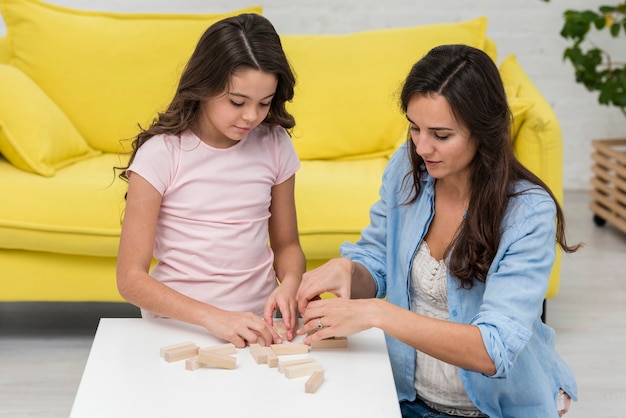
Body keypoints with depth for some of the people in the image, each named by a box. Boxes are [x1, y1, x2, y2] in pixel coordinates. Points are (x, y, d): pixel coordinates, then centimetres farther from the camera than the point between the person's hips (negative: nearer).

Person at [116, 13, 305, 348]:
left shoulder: (274, 145, 4)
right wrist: (213, 317, -25)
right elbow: (131, 278, -11)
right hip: (179, 325, -3)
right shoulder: (161, 154, -8)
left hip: (257, 325, 3)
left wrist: (289, 285, -8)